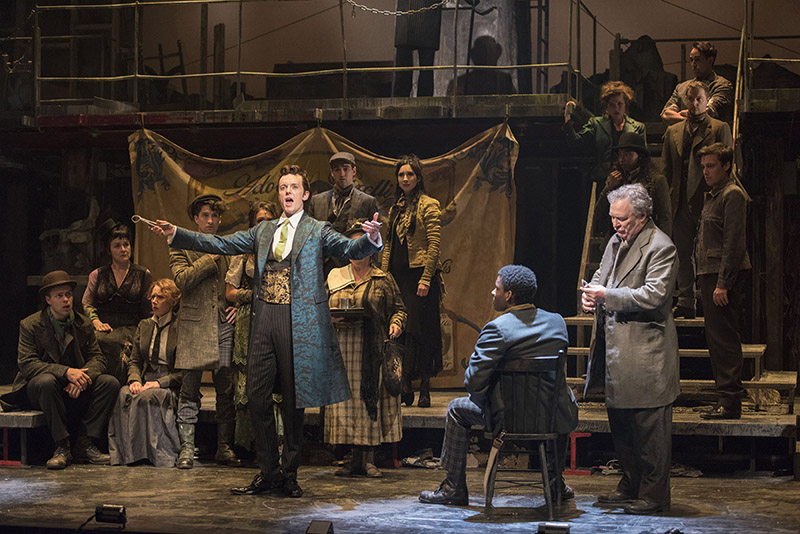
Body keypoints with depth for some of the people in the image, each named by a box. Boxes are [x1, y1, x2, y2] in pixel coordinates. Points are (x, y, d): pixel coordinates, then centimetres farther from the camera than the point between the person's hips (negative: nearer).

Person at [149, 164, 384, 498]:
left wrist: (371, 239, -32)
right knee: (257, 398, 2)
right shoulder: (263, 231, 17)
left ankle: (289, 474, 14)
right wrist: (176, 234, 9)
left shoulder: (318, 231, 4)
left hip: (299, 323, -4)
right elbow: (221, 244, 15)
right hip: (265, 320, 4)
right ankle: (268, 473, 12)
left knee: (294, 400, 3)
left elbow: (349, 249, -10)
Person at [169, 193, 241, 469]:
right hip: (195, 325, -3)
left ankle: (225, 448, 8)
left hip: (224, 322, 3)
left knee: (227, 389, 2)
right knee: (190, 389, -4)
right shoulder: (181, 248, 6)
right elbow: (182, 279, -9)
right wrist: (210, 258, -8)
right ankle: (186, 448, -2)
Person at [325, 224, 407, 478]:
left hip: (372, 350, -2)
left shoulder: (383, 279, 9)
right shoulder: (334, 277, 15)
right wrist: (332, 320, -4)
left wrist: (396, 323, -9)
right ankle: (355, 459, 3)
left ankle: (368, 459, 0)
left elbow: (398, 308, 11)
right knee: (346, 399, -2)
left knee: (371, 397, -5)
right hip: (341, 349, 2)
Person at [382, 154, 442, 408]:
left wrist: (425, 279, -17)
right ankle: (405, 388, 7)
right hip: (397, 276, 7)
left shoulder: (428, 205, -4)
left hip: (418, 276, -7)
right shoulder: (396, 209, 17)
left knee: (420, 330, -7)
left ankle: (424, 389, -3)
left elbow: (434, 245, -10)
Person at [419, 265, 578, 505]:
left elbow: (473, 381, -15)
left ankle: (454, 487, 23)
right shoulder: (557, 322, 4)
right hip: (552, 418, 5)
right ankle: (556, 481, 41)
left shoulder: (497, 329, -15)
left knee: (457, 409, 20)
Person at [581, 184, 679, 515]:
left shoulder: (660, 247, -13)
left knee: (649, 428, -3)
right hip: (616, 350, 9)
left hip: (645, 354, -9)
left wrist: (607, 296, -24)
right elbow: (602, 277, 23)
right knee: (621, 425, 17)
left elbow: (654, 295, -22)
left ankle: (653, 496, 6)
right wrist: (592, 294, -1)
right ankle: (630, 487, 29)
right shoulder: (616, 242, 13)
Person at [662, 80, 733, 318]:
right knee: (683, 253, 6)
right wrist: (665, 198, 7)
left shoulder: (720, 129, 5)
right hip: (681, 200, 4)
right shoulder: (673, 131, 18)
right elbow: (666, 168, 17)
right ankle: (686, 303, 10)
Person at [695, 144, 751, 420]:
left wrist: (723, 283, -21)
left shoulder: (732, 195, -9)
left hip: (725, 276, -10)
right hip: (709, 274, 10)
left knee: (724, 340, -10)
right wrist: (707, 281, 16)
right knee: (717, 340, 11)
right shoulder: (712, 196, 21)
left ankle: (730, 403, -9)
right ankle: (726, 401, 16)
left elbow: (734, 242, -16)